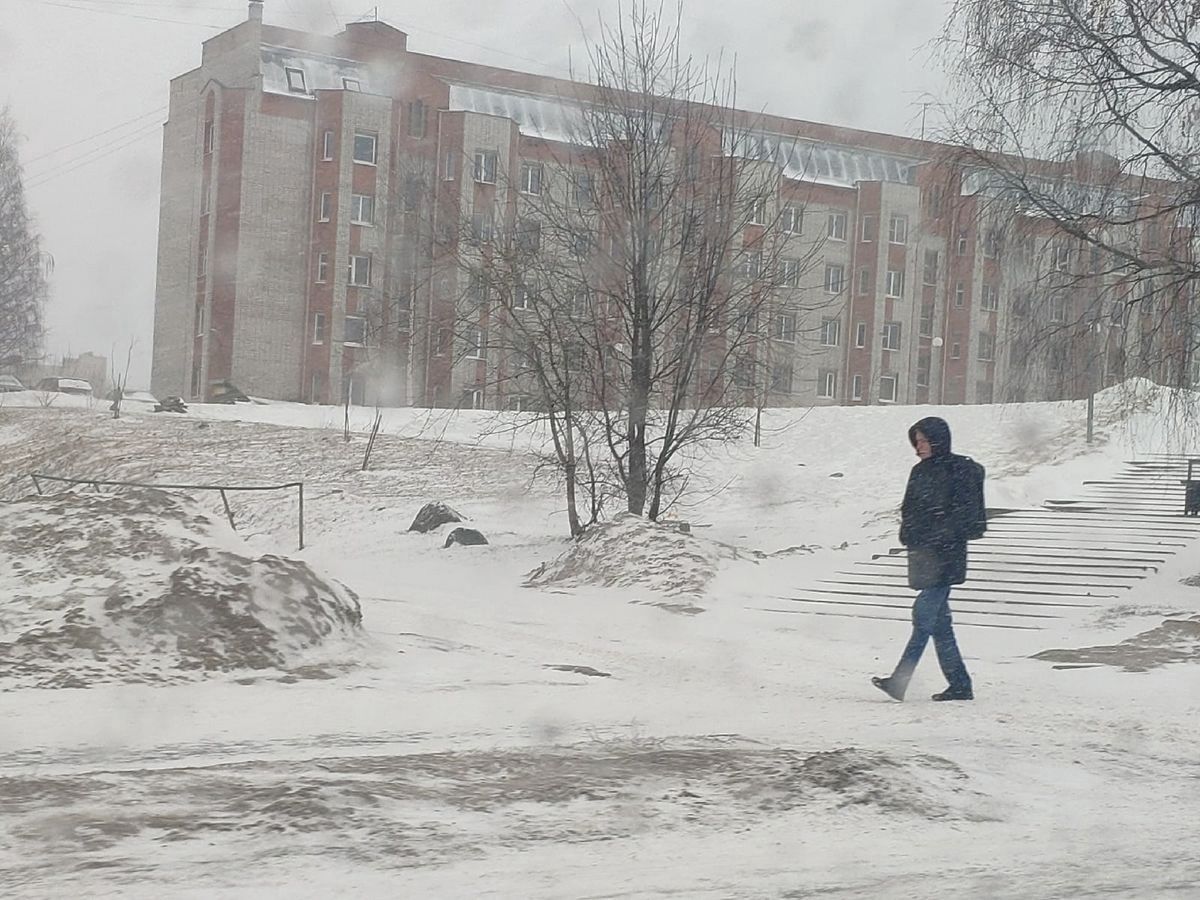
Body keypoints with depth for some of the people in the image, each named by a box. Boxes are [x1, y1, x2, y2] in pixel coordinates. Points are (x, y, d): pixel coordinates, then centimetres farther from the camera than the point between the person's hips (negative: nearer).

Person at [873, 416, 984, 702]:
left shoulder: (960, 470, -6)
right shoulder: (920, 471, 16)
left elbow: (966, 514, -10)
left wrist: (940, 536, -17)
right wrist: (909, 535, 10)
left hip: (945, 556, -8)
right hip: (923, 554, 8)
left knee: (924, 615, -13)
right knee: (938, 621, 9)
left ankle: (900, 682, -17)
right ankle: (960, 685, 15)